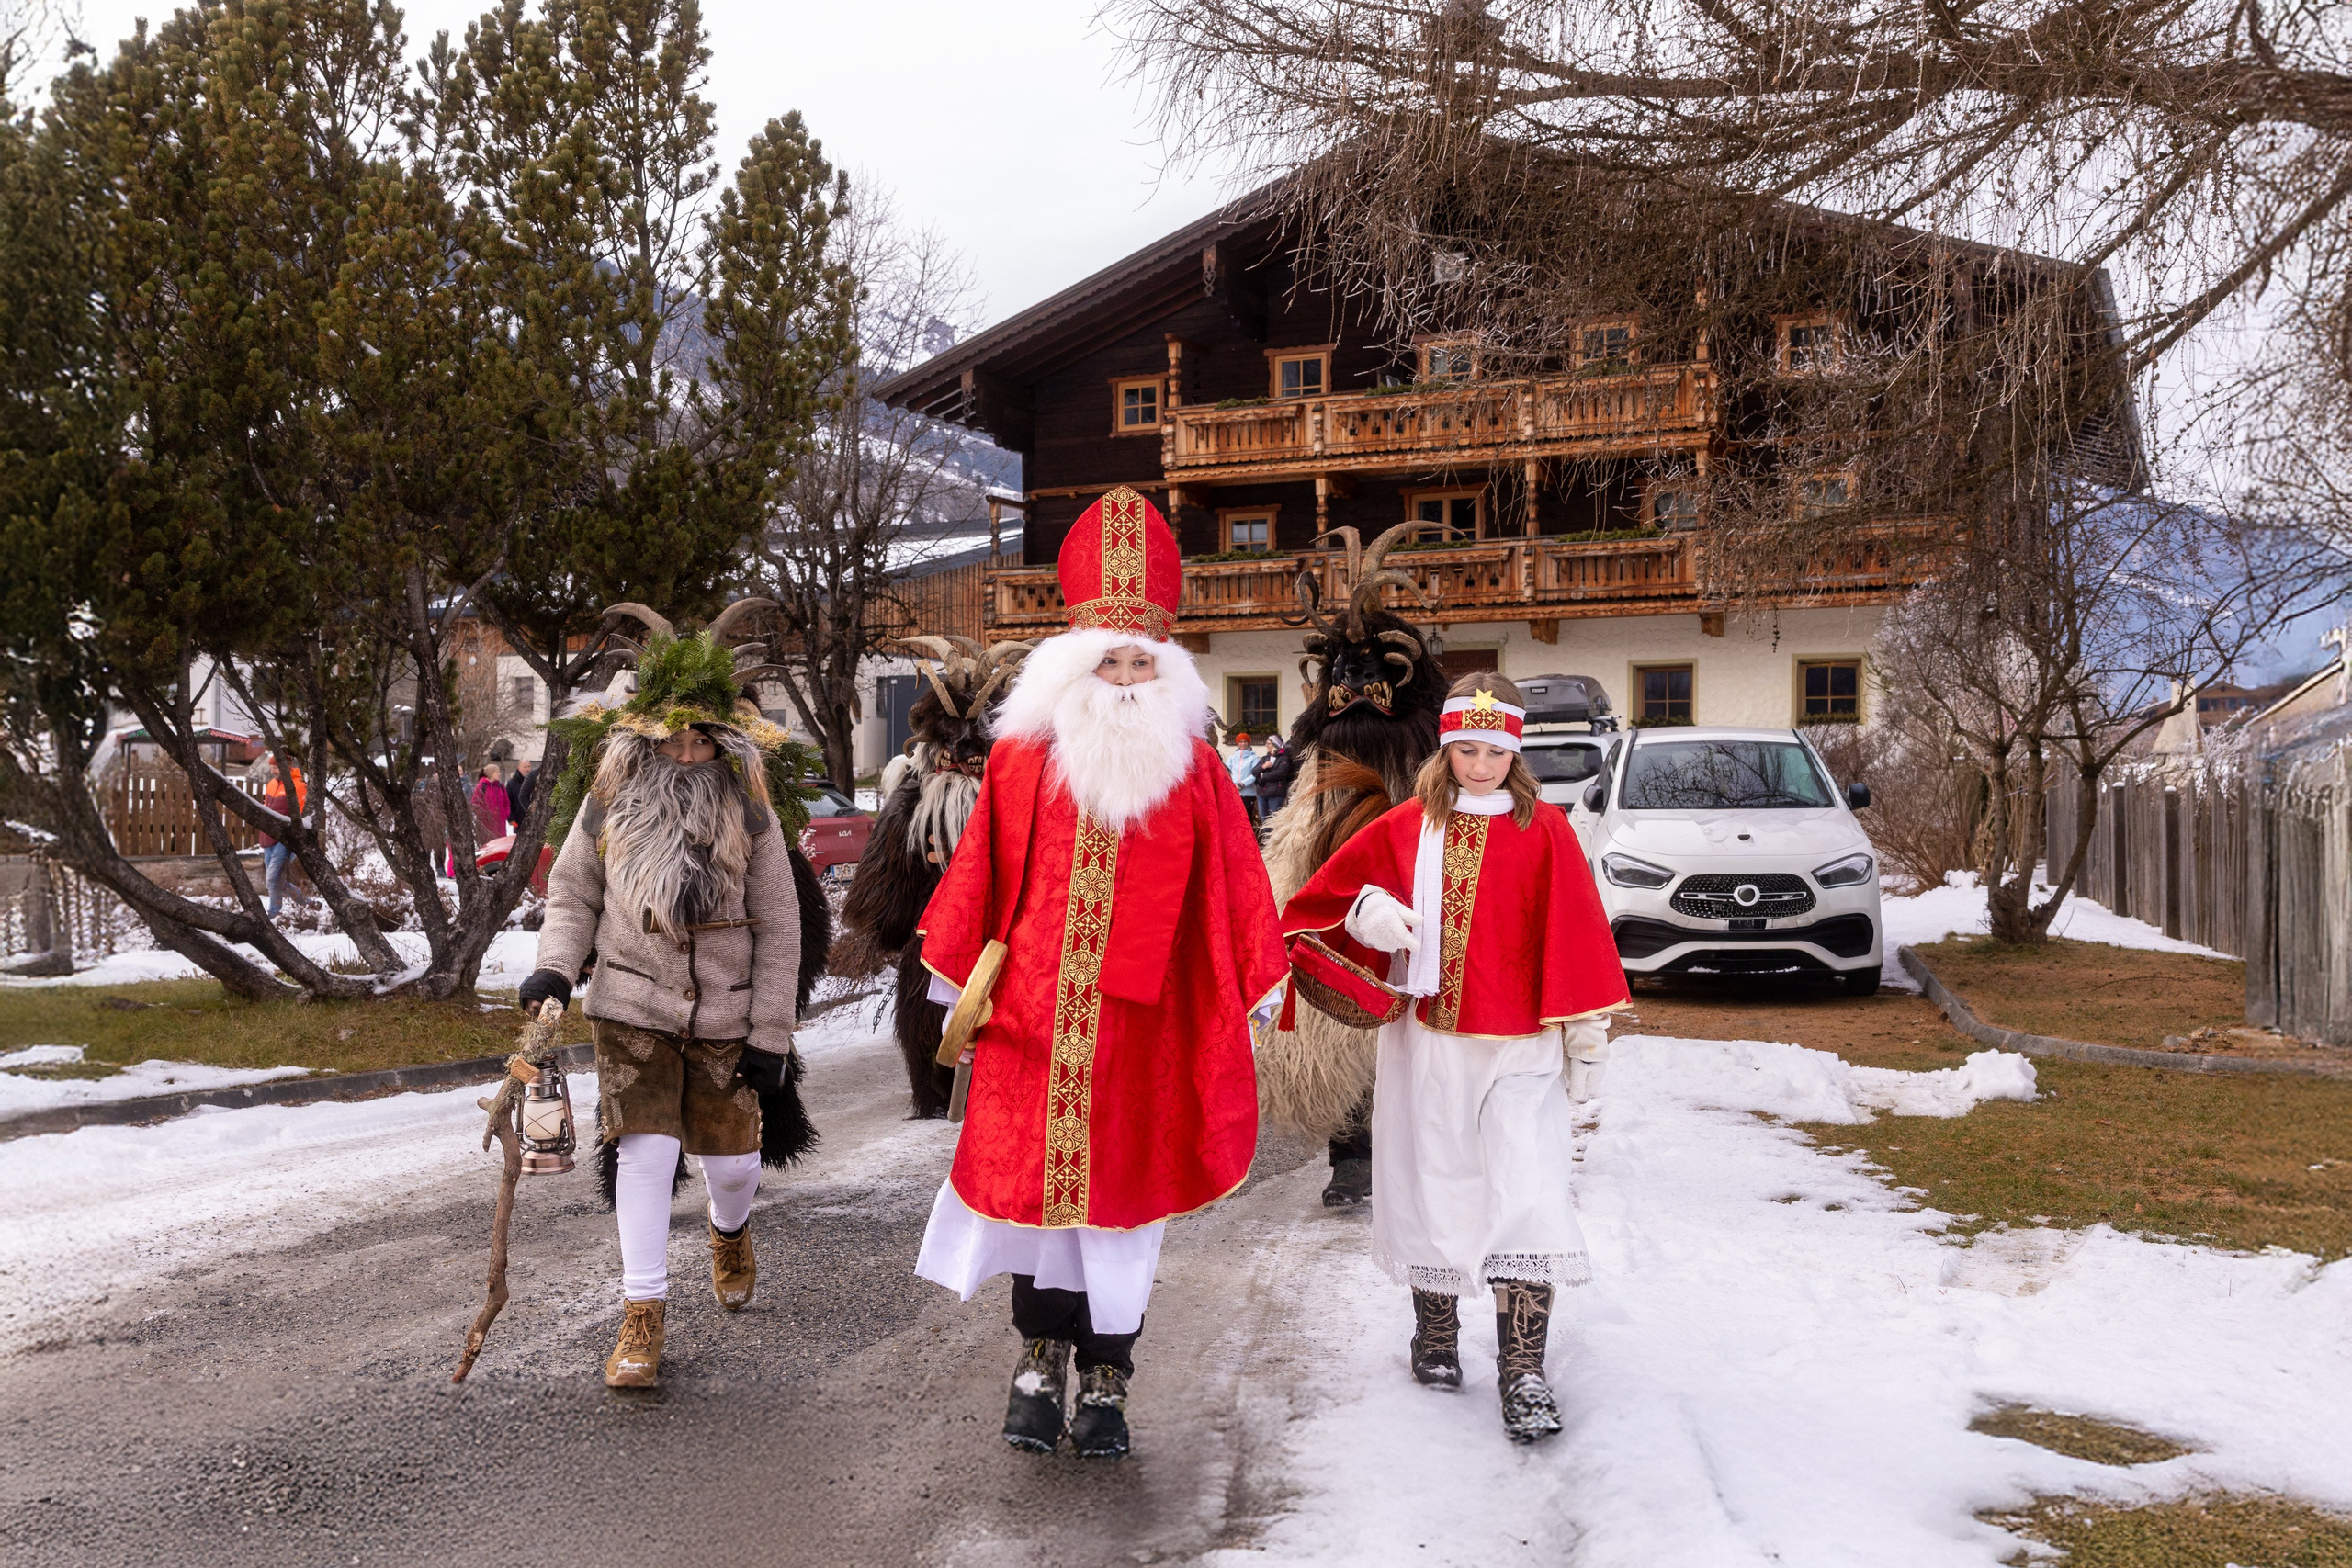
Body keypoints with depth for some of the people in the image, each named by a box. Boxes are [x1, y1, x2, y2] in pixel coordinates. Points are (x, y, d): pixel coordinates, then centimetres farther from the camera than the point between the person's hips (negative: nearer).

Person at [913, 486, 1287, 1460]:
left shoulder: (1193, 771, 1)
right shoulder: (1024, 760, 0)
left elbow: (1228, 887, 3)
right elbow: (983, 879, 3)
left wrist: (1254, 985, 2)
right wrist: (962, 988, 5)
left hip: (1141, 1026, 0)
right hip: (1032, 1016, 0)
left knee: (1122, 1186, 7)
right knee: (1034, 1176, 6)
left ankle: (1106, 1382, 20)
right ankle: (1044, 1356, 25)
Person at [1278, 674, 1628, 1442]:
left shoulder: (1545, 831, 0)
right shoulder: (1405, 828, 5)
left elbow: (1575, 932, 0)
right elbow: (1327, 894, 11)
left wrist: (1585, 1021, -4)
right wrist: (1368, 910, -10)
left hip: (1518, 1048, -2)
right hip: (1425, 1042, 2)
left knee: (1527, 1197, -11)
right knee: (1431, 1186, 12)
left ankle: (1522, 1371, -6)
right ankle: (1436, 1334, 32)